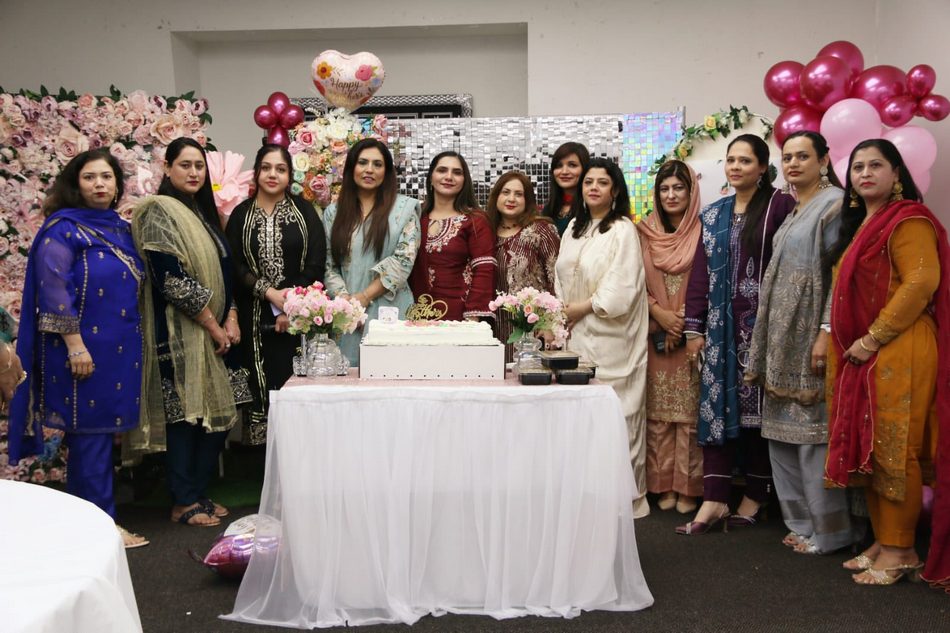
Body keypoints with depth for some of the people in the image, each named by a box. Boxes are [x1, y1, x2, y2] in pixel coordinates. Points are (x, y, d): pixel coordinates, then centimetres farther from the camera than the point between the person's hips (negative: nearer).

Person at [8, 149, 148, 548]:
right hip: (84, 349, -7)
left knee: (102, 433, 12)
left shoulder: (121, 228, 13)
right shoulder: (62, 229, -9)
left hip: (120, 348, 8)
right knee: (90, 433, -2)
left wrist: (131, 344, 17)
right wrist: (75, 345, -19)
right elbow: (54, 291, -15)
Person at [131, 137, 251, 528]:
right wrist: (214, 327, -14)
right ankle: (184, 503, 9)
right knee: (187, 413, -3)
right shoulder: (159, 212, -9)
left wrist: (231, 319, 0)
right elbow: (172, 279, -17)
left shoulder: (203, 212, 16)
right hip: (181, 333, -8)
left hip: (217, 331, 8)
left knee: (219, 413, 9)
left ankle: (199, 493, 22)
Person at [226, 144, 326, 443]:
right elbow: (234, 266, -1)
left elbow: (316, 264, -1)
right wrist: (270, 292, -13)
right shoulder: (241, 214, 8)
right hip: (255, 317, 1)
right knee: (259, 388, -1)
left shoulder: (304, 211, 6)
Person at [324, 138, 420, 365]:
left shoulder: (404, 208, 2)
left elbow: (404, 260, -6)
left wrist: (365, 297, -10)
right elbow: (329, 265, 7)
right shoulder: (334, 212, 11)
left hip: (390, 310, -2)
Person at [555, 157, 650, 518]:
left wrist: (579, 309, -8)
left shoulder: (623, 230, -6)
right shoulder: (574, 228, 15)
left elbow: (620, 290, -13)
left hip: (610, 338, -6)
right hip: (576, 335, 6)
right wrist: (560, 315, 2)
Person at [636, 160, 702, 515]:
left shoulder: (702, 232, 1)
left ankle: (688, 486, 7)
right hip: (655, 335, 2)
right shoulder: (645, 233, 9)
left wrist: (686, 321, -9)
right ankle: (664, 485, 12)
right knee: (658, 411, 4)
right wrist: (659, 312, -8)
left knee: (690, 409, -1)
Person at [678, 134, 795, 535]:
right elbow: (701, 272, 11)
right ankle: (714, 500, 4)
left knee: (756, 407, 2)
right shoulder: (713, 214, 14)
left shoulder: (780, 206, -3)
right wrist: (694, 327, 6)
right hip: (720, 324, 5)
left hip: (761, 322, -5)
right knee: (715, 406, 1)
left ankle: (754, 496, 16)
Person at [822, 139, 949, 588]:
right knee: (867, 449, 9)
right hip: (861, 354, 9)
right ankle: (882, 541, 18)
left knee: (894, 450, -5)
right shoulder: (859, 225, 20)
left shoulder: (908, 219, -8)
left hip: (898, 352, -9)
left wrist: (873, 338, -18)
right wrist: (847, 344, 15)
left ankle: (901, 550, 4)